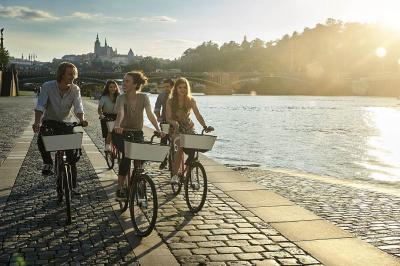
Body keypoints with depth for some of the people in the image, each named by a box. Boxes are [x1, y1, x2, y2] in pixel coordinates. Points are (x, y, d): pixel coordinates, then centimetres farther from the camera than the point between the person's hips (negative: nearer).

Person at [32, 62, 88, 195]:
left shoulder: (75, 89, -11)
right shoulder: (48, 87, -16)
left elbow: (78, 107, -20)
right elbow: (40, 106, -23)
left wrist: (82, 119, -41)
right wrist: (37, 122, -40)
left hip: (67, 122, 1)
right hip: (50, 121, -1)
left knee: (71, 156, -1)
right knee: (41, 141, -32)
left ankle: (73, 187, 11)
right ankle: (48, 163, -1)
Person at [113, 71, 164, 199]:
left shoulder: (143, 97, -4)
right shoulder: (121, 98, -12)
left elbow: (150, 114, -11)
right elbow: (120, 113, -31)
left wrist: (158, 130, -24)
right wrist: (117, 126, -51)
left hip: (137, 133, 2)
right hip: (121, 133, -2)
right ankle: (120, 187, -15)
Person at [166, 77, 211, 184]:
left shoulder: (191, 100, -1)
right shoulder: (170, 102, -5)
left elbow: (197, 115, -6)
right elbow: (168, 118, -7)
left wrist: (205, 126, -21)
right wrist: (174, 122, -30)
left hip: (189, 128, 2)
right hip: (176, 129, -2)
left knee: (192, 149, -16)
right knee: (181, 147, -26)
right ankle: (174, 175, -16)